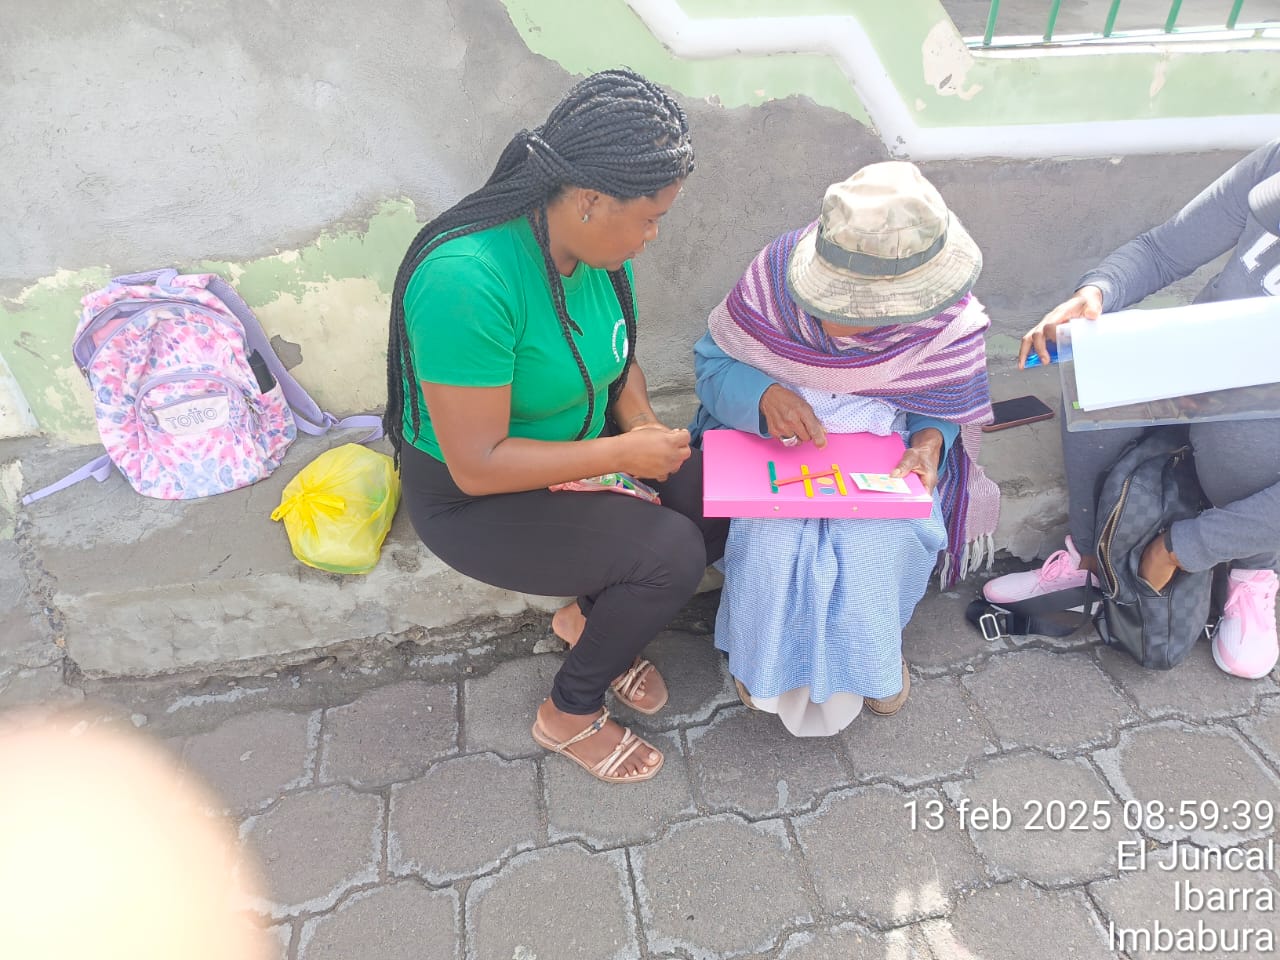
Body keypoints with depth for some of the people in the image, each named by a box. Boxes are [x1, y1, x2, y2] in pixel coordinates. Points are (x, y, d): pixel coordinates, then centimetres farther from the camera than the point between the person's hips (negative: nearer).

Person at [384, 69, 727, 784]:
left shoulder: (598, 244, -7)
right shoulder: (467, 280, -32)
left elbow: (619, 360, 9)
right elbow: (477, 465, -29)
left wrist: (643, 422, -11)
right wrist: (623, 453, -26)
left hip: (579, 456, 8)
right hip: (474, 502, -7)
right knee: (671, 555, -23)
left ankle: (593, 613, 17)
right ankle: (571, 714, 4)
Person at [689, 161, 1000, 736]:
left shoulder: (949, 322, -15)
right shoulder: (777, 272, -18)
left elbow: (943, 409, 3)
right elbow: (712, 365, -8)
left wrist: (930, 440, -21)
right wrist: (765, 394, -30)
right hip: (774, 445, 0)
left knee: (873, 543, -28)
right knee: (772, 539, -28)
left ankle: (869, 654, 9)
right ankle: (770, 655, 6)